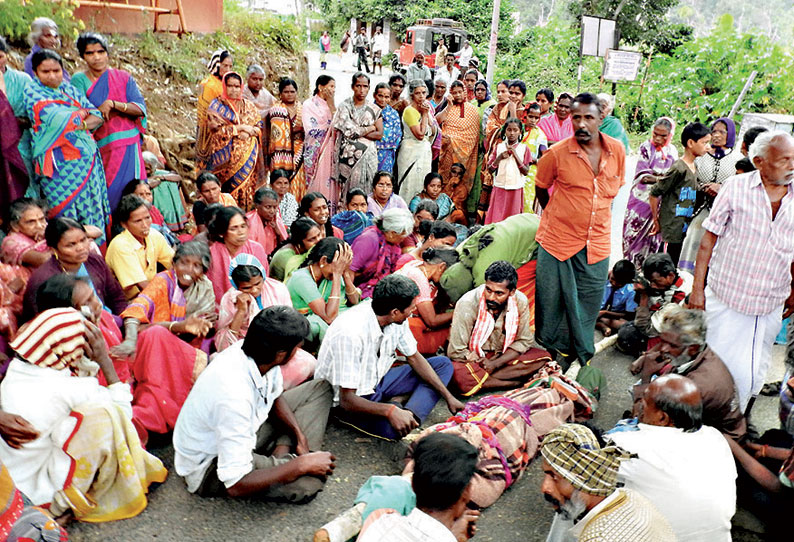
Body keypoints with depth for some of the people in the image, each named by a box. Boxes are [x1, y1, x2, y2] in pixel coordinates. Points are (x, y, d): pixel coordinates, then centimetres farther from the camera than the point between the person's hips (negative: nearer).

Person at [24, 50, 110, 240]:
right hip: (60, 163, -5)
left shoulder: (69, 89, 17)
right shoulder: (33, 92, 1)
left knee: (94, 209, 3)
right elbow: (56, 119, -14)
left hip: (87, 158, 5)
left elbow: (97, 116, 10)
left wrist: (82, 125, -9)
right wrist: (82, 113, 1)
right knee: (68, 213, -8)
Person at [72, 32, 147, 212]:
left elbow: (140, 109, -3)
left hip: (126, 148, 1)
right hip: (97, 148, -1)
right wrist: (120, 108, -11)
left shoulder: (123, 78, 9)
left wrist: (112, 104, -18)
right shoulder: (79, 80, 5)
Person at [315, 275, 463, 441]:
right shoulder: (350, 333, -33)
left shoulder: (396, 319, -11)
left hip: (378, 380, 9)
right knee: (393, 429, -39)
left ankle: (410, 416, -12)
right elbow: (347, 400, -31)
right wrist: (390, 411, -44)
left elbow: (414, 358, 5)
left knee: (442, 364, 3)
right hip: (352, 398, -8)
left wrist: (448, 397, 3)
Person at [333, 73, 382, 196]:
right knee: (347, 189, -3)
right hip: (348, 155, -2)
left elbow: (379, 134, 1)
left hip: (367, 155, 2)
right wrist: (371, 128, -2)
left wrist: (358, 132, -8)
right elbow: (348, 130, -10)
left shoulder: (374, 109, 9)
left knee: (365, 189, -2)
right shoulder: (344, 106, 2)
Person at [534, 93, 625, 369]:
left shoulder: (617, 151, -1)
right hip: (558, 240, -2)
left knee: (589, 302, 11)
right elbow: (540, 188, 6)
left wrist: (596, 214, 13)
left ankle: (585, 357, 29)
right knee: (552, 300, 7)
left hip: (598, 243, 3)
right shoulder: (557, 154, -10)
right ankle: (552, 352, 28)